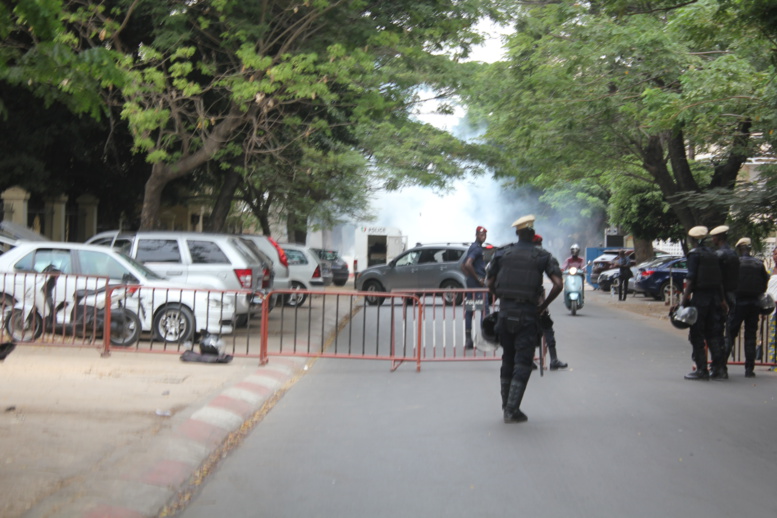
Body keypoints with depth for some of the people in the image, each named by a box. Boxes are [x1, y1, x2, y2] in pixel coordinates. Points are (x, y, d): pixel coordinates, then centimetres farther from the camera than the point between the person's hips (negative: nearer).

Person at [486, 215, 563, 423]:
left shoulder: (502, 254, 5)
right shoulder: (543, 256, -2)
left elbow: (489, 283, 7)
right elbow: (558, 284, -12)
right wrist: (544, 305, 0)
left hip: (505, 310, 3)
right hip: (527, 313, -3)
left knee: (508, 359, 16)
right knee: (522, 363, 0)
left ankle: (506, 405, 23)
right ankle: (512, 410, -6)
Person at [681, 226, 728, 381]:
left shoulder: (694, 254, -8)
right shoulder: (713, 254, 11)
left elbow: (690, 279, -15)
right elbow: (720, 279, 13)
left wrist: (684, 298, -14)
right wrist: (722, 300, 19)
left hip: (699, 298, -7)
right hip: (714, 297, 7)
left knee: (697, 336, -1)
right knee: (714, 334, 10)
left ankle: (702, 370, -2)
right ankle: (720, 369, 11)